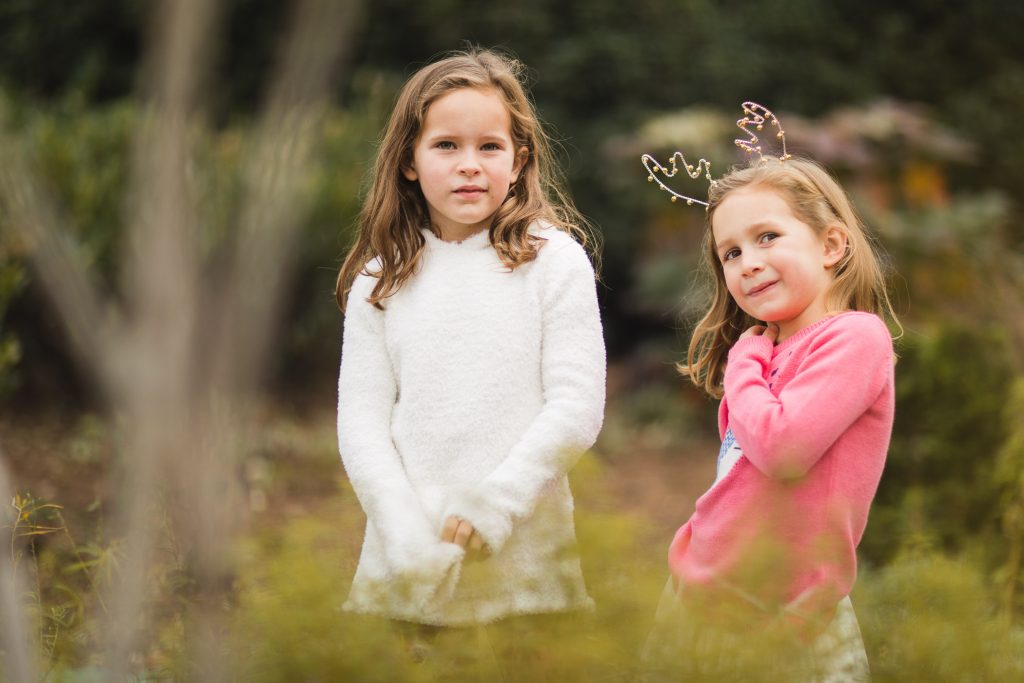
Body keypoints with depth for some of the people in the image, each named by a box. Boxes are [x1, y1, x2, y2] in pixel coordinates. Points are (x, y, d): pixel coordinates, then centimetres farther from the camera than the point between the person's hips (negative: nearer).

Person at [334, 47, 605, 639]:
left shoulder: (554, 262, -2)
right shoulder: (381, 279, 5)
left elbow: (577, 408, -7)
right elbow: (362, 417, 1)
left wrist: (491, 507, -14)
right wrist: (407, 535, -12)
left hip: (526, 551, -2)